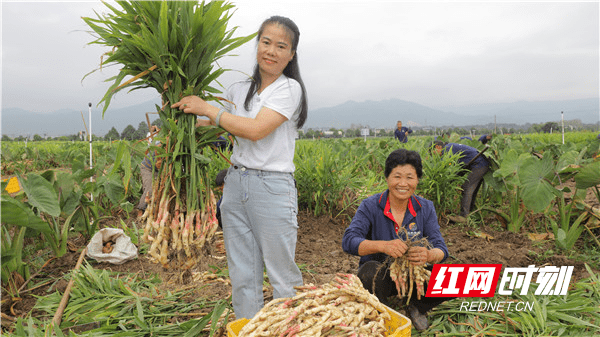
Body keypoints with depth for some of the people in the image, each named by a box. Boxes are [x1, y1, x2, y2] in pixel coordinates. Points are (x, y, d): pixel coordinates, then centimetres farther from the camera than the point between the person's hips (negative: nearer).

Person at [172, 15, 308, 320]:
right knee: (242, 275, 12)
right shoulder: (238, 91, 12)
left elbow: (255, 130, -18)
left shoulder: (289, 89, -6)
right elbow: (217, 128, 23)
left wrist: (206, 108, -10)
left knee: (282, 276, 4)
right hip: (235, 184, 6)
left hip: (273, 188, -5)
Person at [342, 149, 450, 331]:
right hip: (380, 277, -3)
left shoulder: (426, 208, -3)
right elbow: (348, 241, -24)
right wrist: (383, 245, -42)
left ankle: (417, 306, 10)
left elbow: (441, 248, -10)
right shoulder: (370, 206, -13)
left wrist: (429, 255, -36)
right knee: (371, 270, -36)